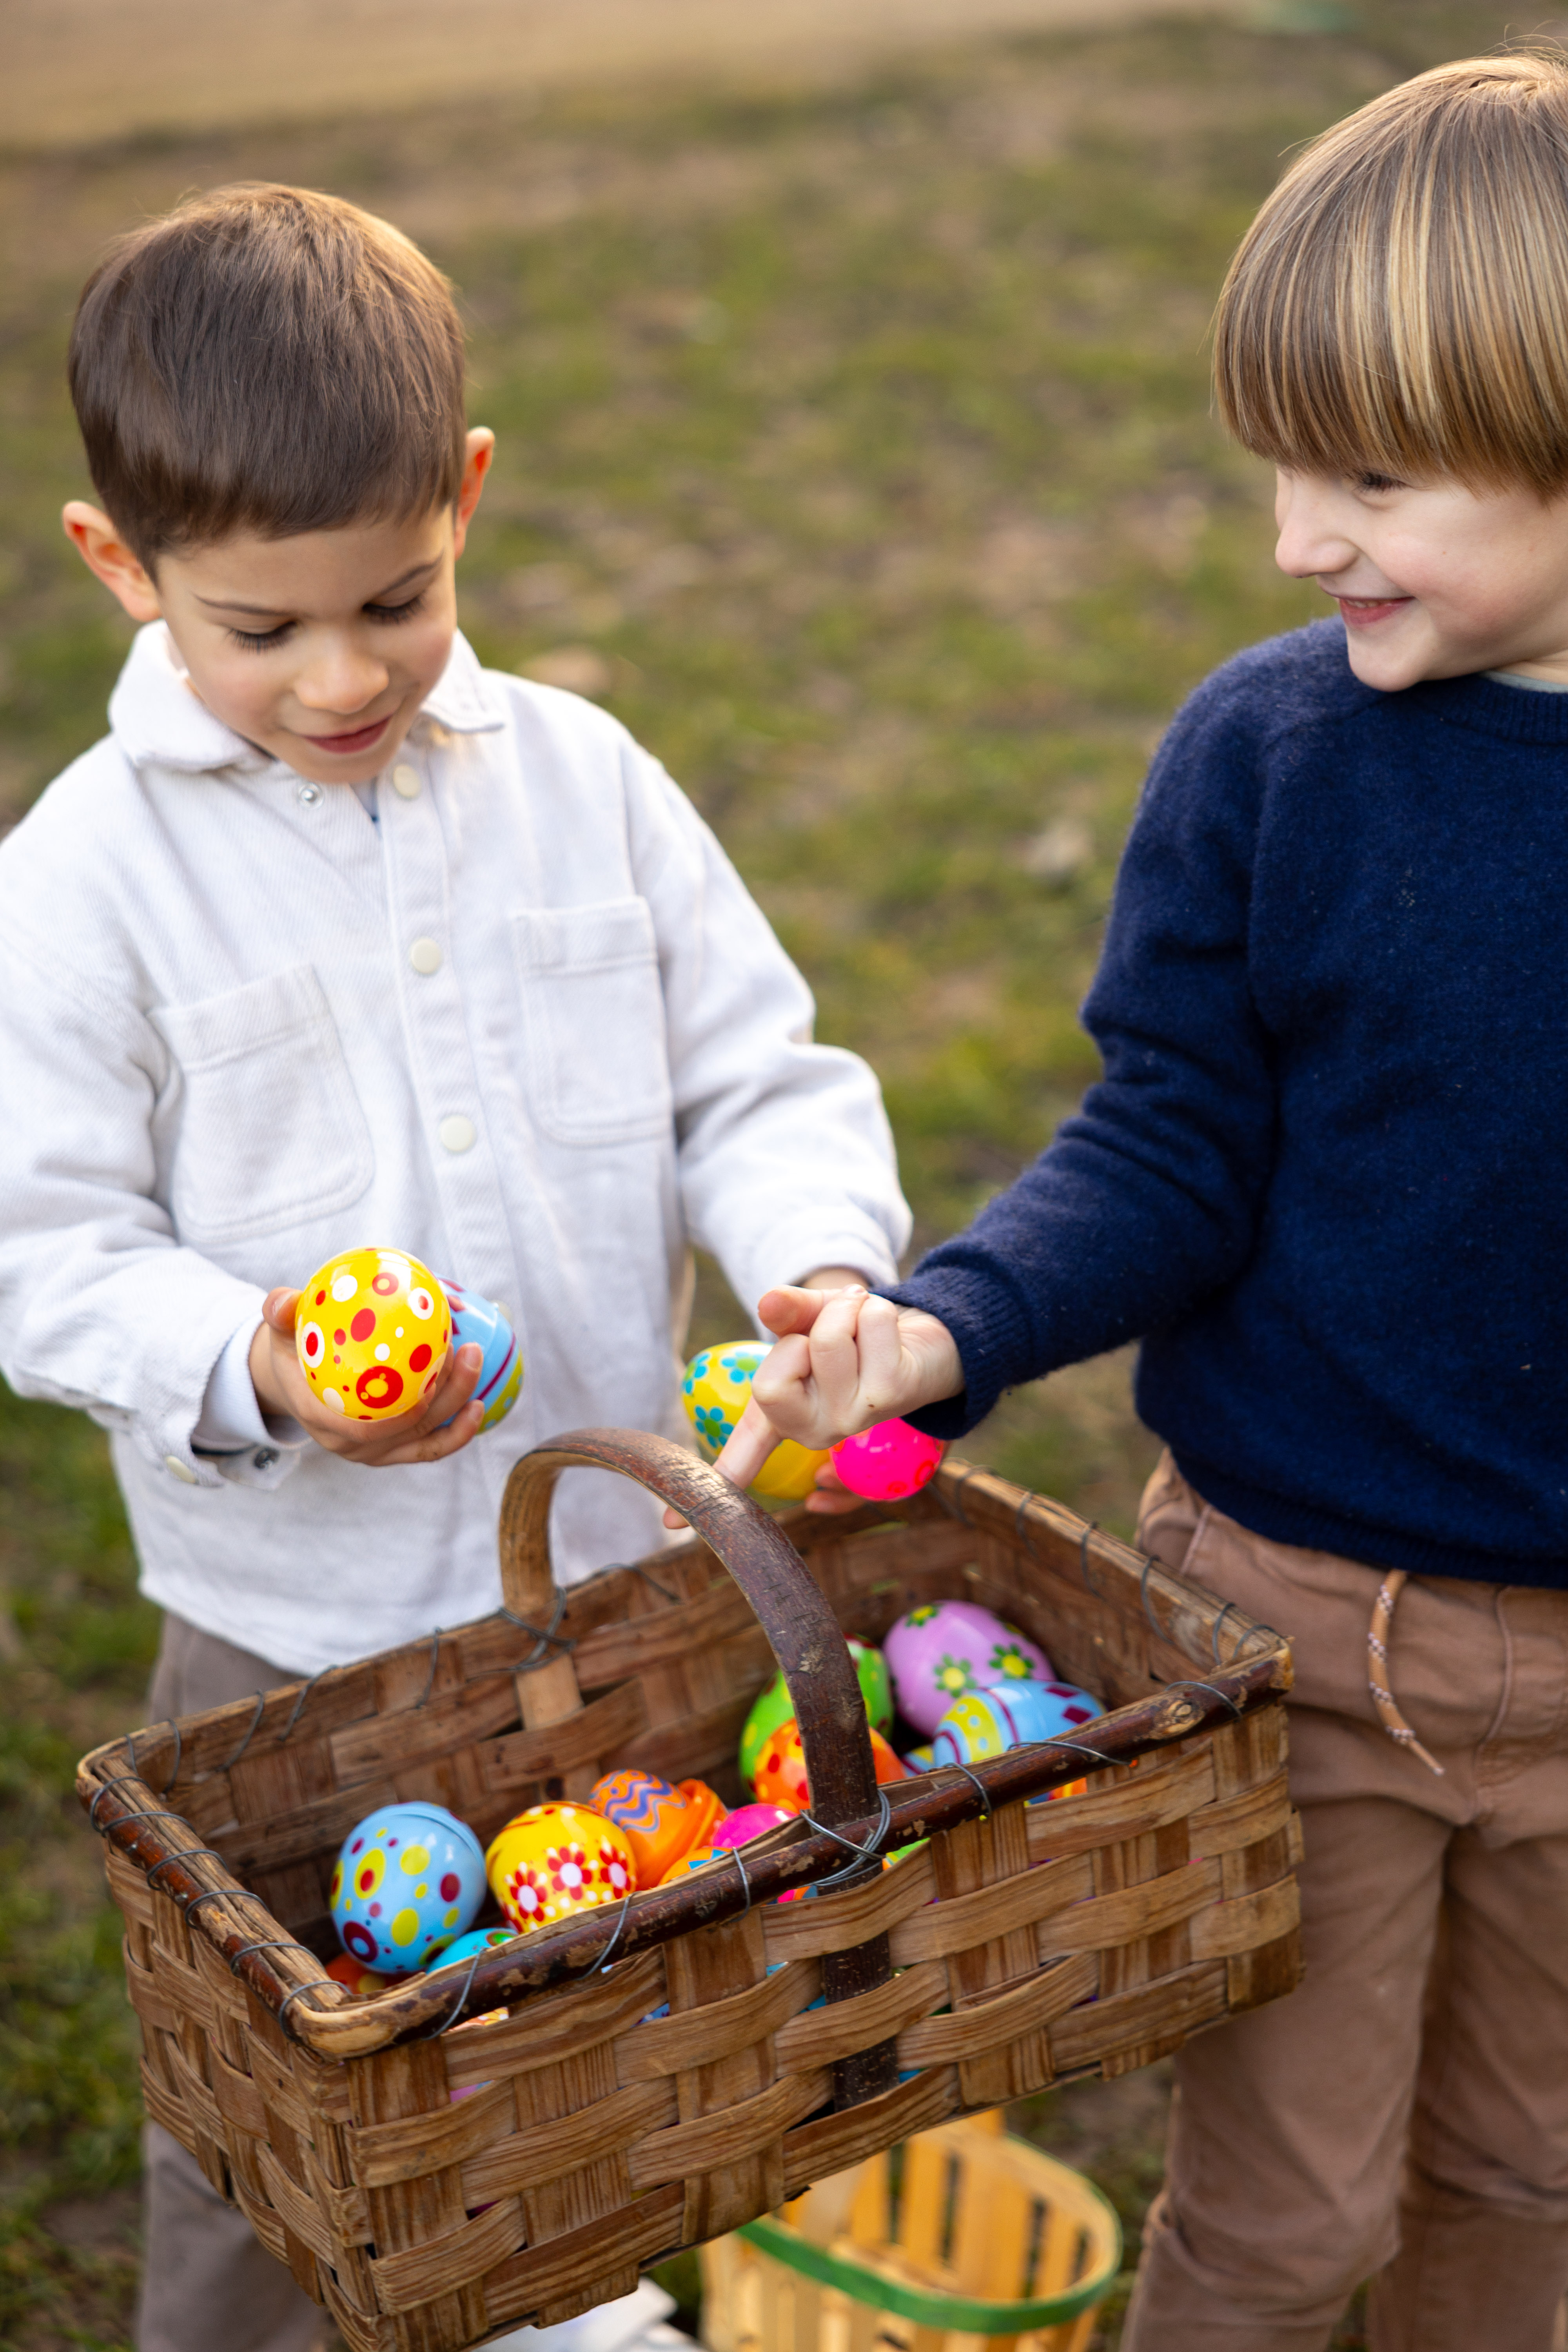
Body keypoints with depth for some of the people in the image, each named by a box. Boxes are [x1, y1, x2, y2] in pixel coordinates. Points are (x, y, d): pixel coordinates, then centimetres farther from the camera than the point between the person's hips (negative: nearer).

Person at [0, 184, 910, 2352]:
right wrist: (250, 1370, -28)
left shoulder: (581, 780, -3)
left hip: (614, 1574, 4)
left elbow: (755, 1076, 1)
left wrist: (820, 1262, -19)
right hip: (294, 1622, -3)